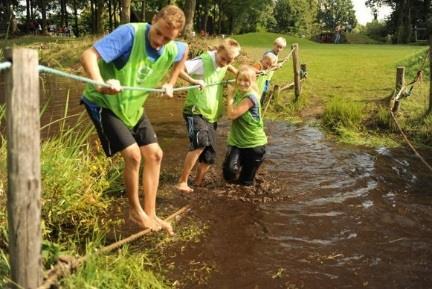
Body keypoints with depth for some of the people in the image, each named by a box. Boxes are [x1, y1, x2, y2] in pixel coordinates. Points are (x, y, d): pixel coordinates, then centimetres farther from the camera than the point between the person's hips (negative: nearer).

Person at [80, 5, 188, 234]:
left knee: (154, 154, 4)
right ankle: (135, 210, 7)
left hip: (132, 107, 7)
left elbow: (185, 52, 19)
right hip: (103, 103, -7)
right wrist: (101, 84, -55)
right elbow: (88, 56, -37)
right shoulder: (130, 33, -28)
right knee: (133, 154, -17)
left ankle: (150, 213, 16)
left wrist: (170, 83, 10)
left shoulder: (173, 51, -8)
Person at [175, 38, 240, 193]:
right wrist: (194, 81, -33)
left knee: (209, 157, 6)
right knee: (200, 143, -30)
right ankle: (182, 181, -19)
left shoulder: (224, 64, 4)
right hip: (196, 111, -7)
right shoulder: (203, 61, -17)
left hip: (212, 115, 7)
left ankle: (197, 183, 26)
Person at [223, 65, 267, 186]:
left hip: (254, 143, -5)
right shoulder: (237, 92, 2)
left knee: (246, 182, 7)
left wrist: (230, 96, -13)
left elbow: (232, 114, -23)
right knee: (229, 173, -17)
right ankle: (240, 164, 17)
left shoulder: (251, 96, -21)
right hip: (237, 141, 5)